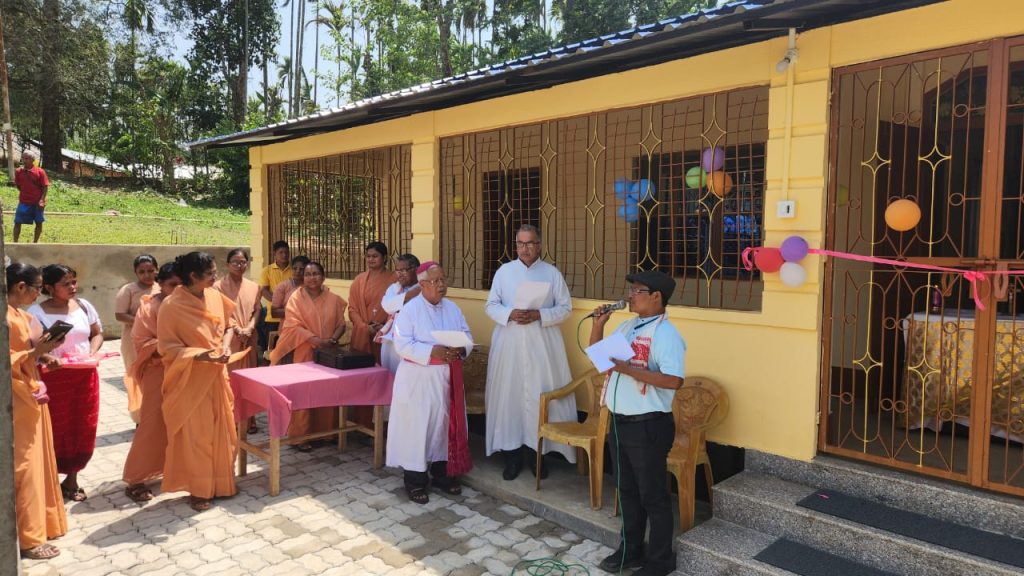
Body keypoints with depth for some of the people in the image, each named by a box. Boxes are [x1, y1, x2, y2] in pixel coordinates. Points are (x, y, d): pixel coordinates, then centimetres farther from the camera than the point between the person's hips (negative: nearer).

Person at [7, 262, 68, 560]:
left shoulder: (20, 315, 9)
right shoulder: (6, 318, -19)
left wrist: (41, 354, 5)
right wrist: (34, 351, -24)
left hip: (31, 396, 9)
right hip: (18, 401, -9)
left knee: (38, 461, 16)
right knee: (25, 466, -1)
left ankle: (39, 524, 29)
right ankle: (28, 538, 9)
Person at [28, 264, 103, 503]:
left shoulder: (83, 306, 5)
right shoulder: (37, 311, -8)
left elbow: (97, 333, 14)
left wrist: (91, 353, -3)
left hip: (85, 376, 4)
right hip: (53, 378, -4)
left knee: (83, 430, 8)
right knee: (57, 431, 2)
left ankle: (72, 478, 25)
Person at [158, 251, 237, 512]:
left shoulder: (215, 296, 1)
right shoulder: (172, 306, -16)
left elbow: (228, 324, 14)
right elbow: (167, 347, -13)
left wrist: (225, 344, -6)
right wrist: (200, 354, -25)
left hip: (216, 375, 6)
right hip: (190, 380, -6)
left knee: (221, 430, 13)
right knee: (195, 435, 3)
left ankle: (220, 482, 28)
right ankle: (197, 490, 17)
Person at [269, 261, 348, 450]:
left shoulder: (333, 299, 7)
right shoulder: (296, 298, -2)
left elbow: (341, 324, 8)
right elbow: (294, 326, -11)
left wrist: (332, 339, -12)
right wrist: (316, 340, -21)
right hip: (304, 353, -3)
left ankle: (327, 431, 16)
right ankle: (301, 436, 4)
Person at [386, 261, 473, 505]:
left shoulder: (452, 308, 7)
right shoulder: (410, 309, -10)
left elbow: (467, 336, 7)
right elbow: (402, 345, -17)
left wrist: (460, 350, -16)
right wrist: (433, 352, -26)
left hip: (447, 378, 6)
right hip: (418, 379, -6)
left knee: (445, 423, 13)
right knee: (417, 427, 0)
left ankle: (442, 473, 27)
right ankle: (415, 480, 11)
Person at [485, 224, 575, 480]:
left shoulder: (552, 273, 3)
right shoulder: (504, 271, 7)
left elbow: (565, 307, 2)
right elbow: (491, 306, 5)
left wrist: (539, 315, -14)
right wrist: (510, 314, -15)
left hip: (542, 345, -1)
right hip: (509, 344, 1)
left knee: (540, 397, 1)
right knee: (509, 395, 2)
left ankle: (536, 452, 13)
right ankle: (511, 455, 12)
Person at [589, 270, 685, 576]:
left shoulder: (665, 334, -17)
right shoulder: (626, 326, 9)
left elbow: (674, 380, -27)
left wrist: (629, 369, -29)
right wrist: (598, 324, 3)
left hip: (648, 426, -8)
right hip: (619, 422, 8)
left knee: (652, 495, 7)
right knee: (627, 490, 20)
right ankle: (630, 550, 36)